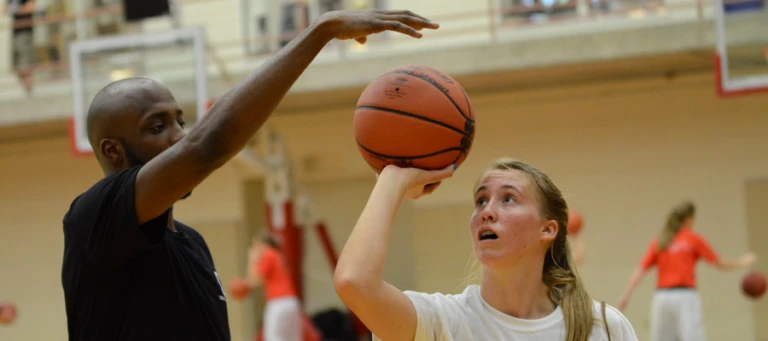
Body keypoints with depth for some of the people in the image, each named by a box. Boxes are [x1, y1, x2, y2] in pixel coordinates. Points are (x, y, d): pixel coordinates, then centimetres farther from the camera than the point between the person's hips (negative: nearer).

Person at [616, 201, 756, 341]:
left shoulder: (657, 242, 12)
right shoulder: (693, 239, 1)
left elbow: (640, 271, 4)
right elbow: (719, 264, 6)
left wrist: (625, 297, 1)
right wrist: (742, 262, 22)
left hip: (661, 297, 5)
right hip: (685, 296, -5)